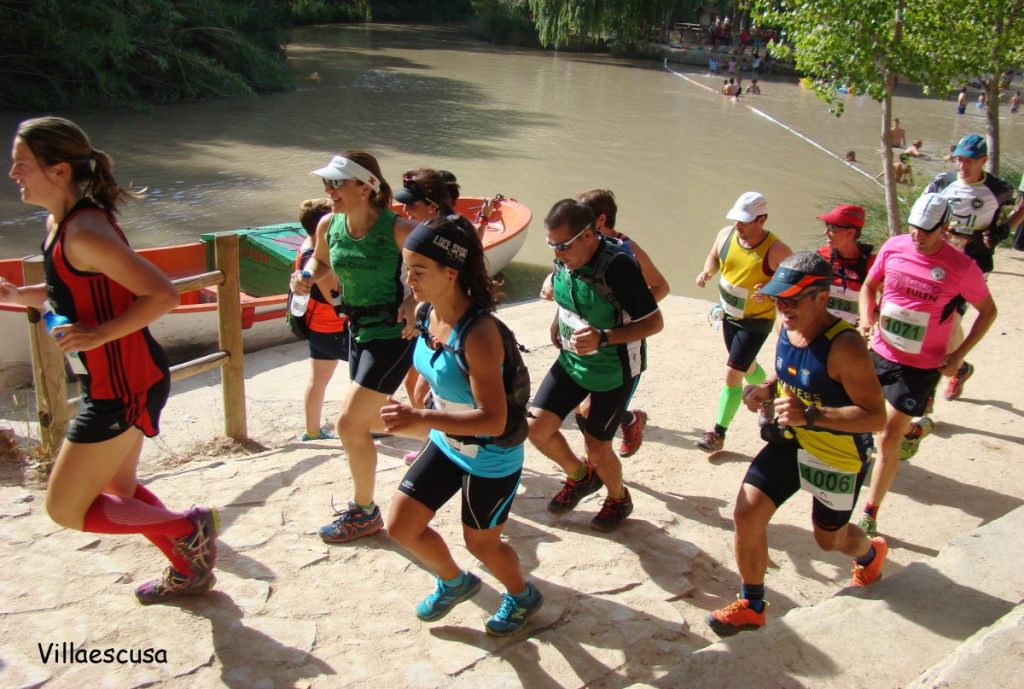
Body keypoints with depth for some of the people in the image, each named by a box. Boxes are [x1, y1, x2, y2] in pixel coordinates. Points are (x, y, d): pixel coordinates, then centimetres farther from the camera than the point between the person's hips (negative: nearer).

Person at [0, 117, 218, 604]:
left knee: (66, 511, 4)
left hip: (123, 386, -10)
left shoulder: (84, 233, -23)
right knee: (119, 489, 26)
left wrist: (98, 335, -24)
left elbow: (163, 295, -26)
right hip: (116, 380, 10)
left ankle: (190, 528, 11)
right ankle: (189, 571, 40)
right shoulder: (58, 223, 7)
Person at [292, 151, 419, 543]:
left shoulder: (398, 229, -21)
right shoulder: (328, 225, -3)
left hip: (394, 334, -8)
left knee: (350, 424, -7)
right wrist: (306, 277, -5)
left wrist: (413, 300, -27)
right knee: (373, 418, 22)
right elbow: (322, 262, 18)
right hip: (358, 331, 8)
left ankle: (364, 513, 14)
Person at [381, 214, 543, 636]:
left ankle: (522, 596, 49)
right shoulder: (427, 313, -10)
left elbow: (494, 420, -35)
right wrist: (416, 418, 19)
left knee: (481, 543, 15)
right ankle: (455, 583, 42)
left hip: (491, 459, -7)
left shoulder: (479, 334, -34)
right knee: (400, 526, 12)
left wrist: (421, 419, -39)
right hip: (446, 444, 7)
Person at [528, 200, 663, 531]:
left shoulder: (618, 265, -28)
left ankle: (619, 499, 37)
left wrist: (603, 338, -36)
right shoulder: (564, 260, -8)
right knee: (537, 426, 0)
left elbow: (654, 322, -24)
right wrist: (557, 328, 0)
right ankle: (580, 476, 29)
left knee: (596, 446, 4)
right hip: (572, 359, 6)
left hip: (615, 368, -6)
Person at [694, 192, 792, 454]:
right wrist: (707, 271, -12)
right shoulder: (726, 234, -10)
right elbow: (714, 256, 10)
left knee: (732, 373, -10)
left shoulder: (776, 251, -26)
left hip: (756, 322, -6)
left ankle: (718, 434, 3)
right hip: (729, 315, 6)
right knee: (746, 367, 26)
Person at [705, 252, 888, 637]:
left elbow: (876, 416, -29)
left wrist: (810, 415, -39)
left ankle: (871, 553, 56)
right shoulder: (788, 327, -6)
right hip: (790, 443, 6)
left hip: (838, 456, -6)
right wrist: (768, 390, -7)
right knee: (746, 514, -4)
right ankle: (751, 606, 16)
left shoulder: (843, 346, -29)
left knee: (828, 539, 17)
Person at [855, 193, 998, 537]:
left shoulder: (962, 267, -15)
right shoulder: (894, 246, -7)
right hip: (878, 353, 4)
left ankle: (871, 512, 14)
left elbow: (988, 311, 0)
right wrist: (866, 317, -8)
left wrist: (958, 355, -8)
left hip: (919, 367, -3)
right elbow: (869, 285, 10)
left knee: (889, 438, -1)